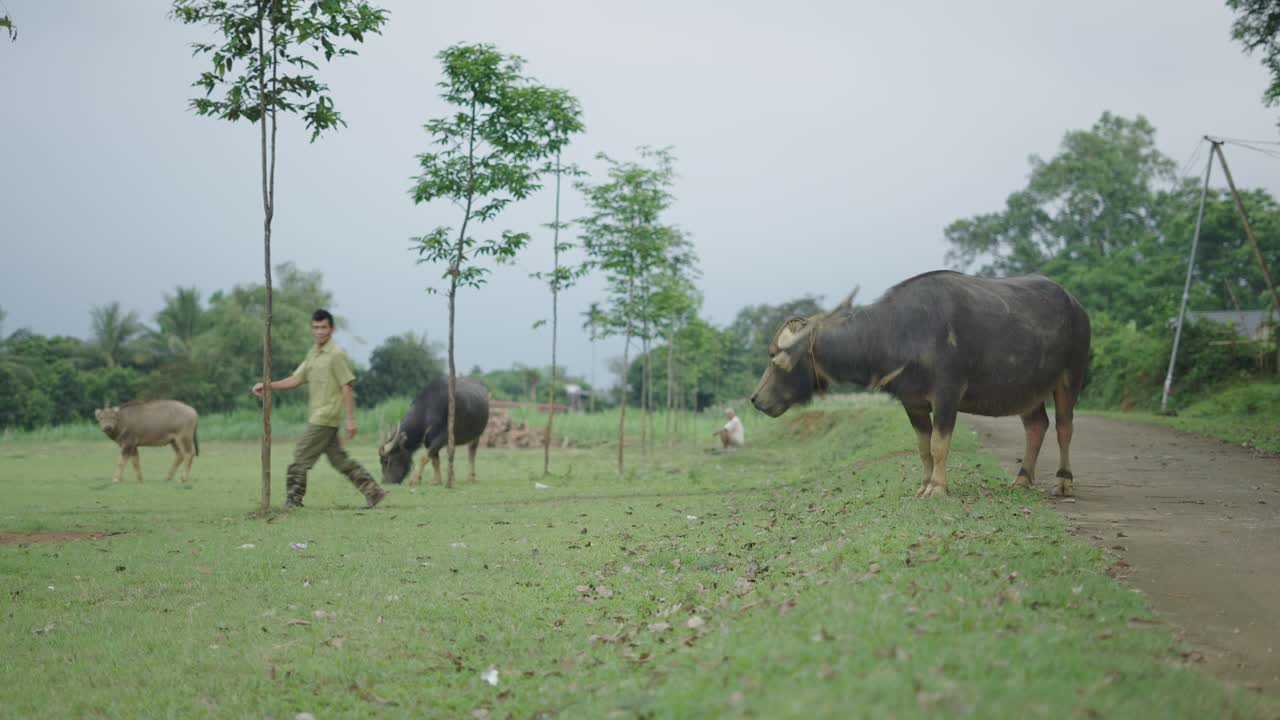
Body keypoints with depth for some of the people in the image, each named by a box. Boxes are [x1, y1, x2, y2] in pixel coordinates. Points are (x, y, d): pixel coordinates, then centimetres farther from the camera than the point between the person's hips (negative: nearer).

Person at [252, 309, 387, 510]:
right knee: (339, 459, 10)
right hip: (317, 416, 8)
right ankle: (373, 491, 13)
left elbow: (346, 387, -14)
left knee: (302, 457, -4)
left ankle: (294, 500, 6)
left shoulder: (336, 355, -11)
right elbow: (296, 379, 16)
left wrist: (350, 419, -17)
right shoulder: (312, 354, 14)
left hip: (326, 418, -8)